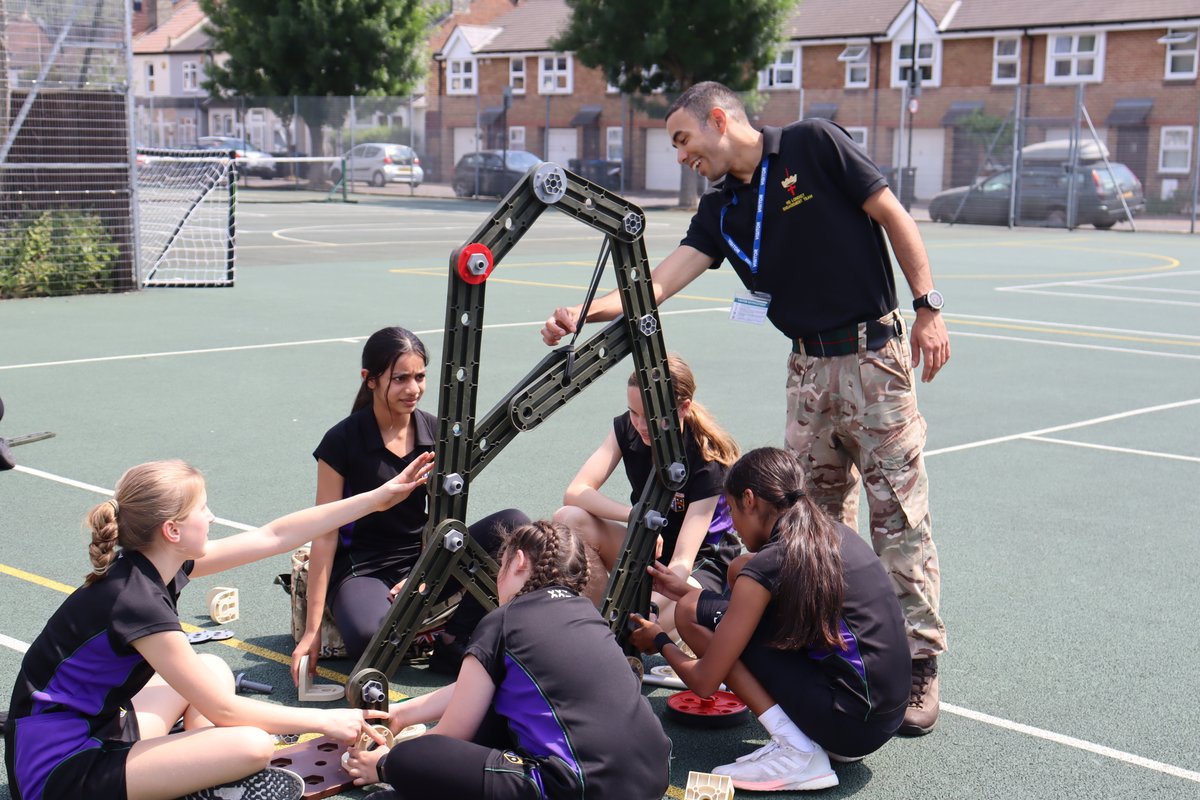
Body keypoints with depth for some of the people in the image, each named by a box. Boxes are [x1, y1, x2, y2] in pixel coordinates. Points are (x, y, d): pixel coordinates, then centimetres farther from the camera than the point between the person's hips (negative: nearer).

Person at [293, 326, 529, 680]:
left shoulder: (435, 434, 1)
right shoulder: (342, 441, -11)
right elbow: (326, 536, -11)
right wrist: (312, 629, -13)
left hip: (424, 558, 5)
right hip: (361, 567, -4)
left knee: (512, 526, -21)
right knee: (366, 637, -39)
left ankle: (452, 642, -15)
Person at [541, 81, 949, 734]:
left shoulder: (814, 145, -5)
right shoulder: (721, 211, 9)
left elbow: (893, 217, -4)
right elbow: (662, 280, -1)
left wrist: (928, 306, -8)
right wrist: (584, 312, -14)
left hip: (873, 355, -6)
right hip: (808, 367, 6)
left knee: (898, 512, -4)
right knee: (816, 515, 7)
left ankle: (919, 665, 3)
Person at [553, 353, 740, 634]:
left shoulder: (708, 459, -24)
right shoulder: (627, 429, -9)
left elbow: (683, 560, -30)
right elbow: (575, 492, -19)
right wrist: (635, 515, -34)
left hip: (702, 566, -6)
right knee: (568, 520, -23)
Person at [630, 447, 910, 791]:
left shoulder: (767, 565, -13)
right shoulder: (838, 534, 9)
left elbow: (704, 683, -6)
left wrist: (660, 642, 15)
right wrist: (686, 590, 33)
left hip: (849, 722, -9)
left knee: (693, 613, -4)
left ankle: (796, 753, -8)